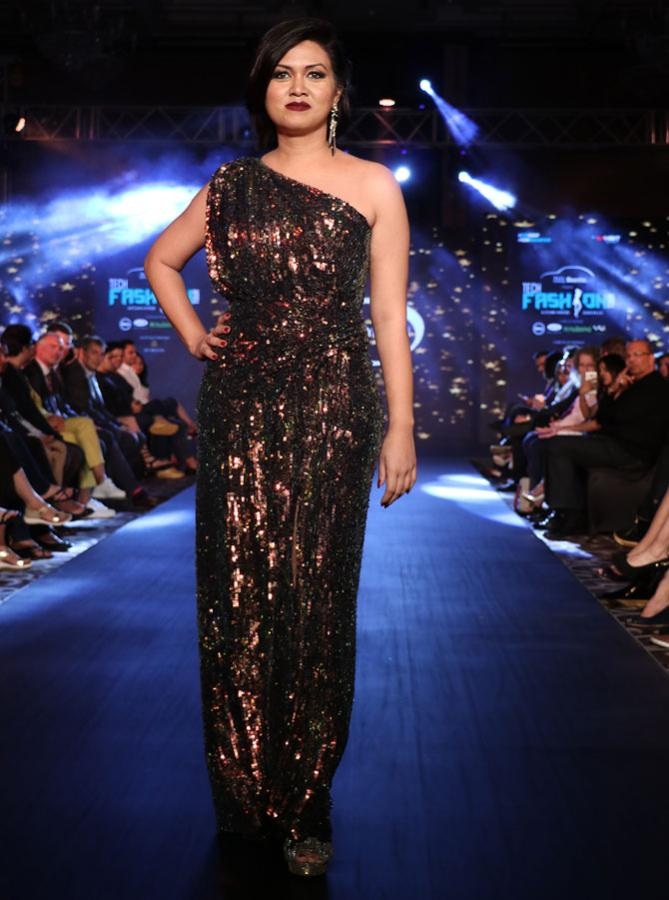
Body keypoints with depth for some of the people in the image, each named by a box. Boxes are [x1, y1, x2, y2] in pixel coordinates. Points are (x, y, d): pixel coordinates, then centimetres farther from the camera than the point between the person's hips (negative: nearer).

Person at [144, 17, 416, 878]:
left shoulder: (373, 186, 5)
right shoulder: (234, 183, 11)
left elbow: (390, 315, 0)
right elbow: (161, 260, 25)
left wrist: (401, 426, -6)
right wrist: (194, 335, 10)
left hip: (332, 407, -2)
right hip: (240, 404, 2)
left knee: (315, 600, 1)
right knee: (237, 594, 2)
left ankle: (305, 808, 12)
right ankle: (243, 797, 16)